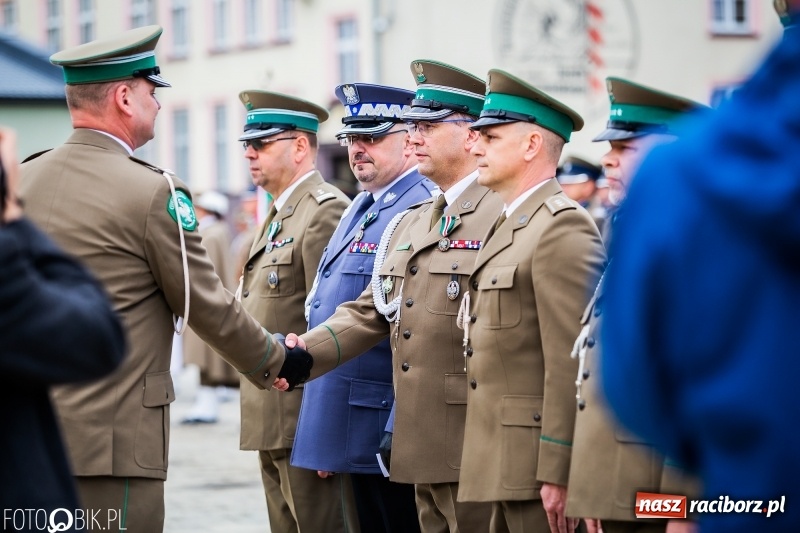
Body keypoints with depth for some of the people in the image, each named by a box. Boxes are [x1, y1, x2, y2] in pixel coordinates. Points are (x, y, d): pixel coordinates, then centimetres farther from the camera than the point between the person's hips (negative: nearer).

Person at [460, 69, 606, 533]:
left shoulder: (563, 227, -13)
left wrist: (557, 475, -21)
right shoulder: (510, 226, 18)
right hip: (507, 469, 9)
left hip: (539, 466, -9)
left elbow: (571, 364, -18)